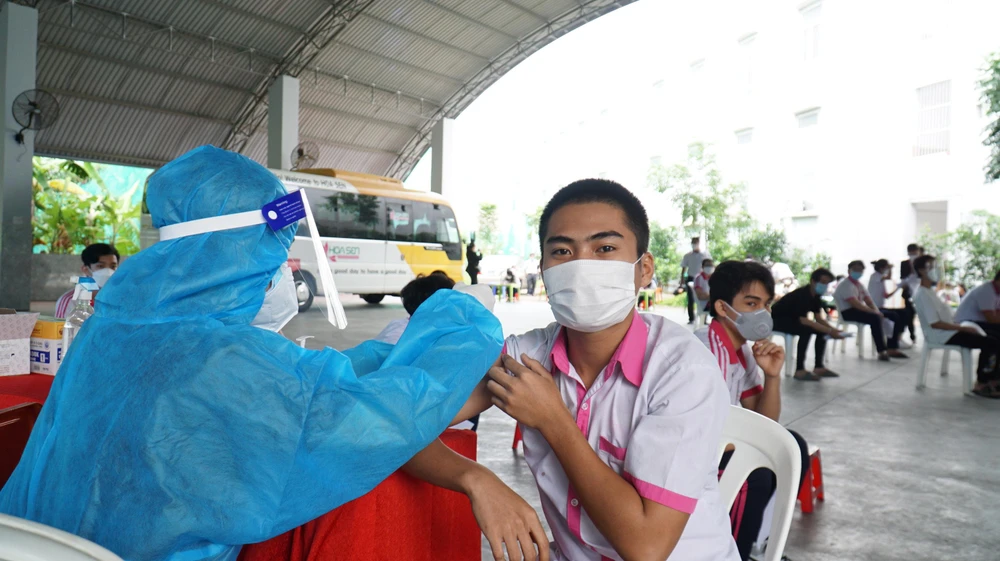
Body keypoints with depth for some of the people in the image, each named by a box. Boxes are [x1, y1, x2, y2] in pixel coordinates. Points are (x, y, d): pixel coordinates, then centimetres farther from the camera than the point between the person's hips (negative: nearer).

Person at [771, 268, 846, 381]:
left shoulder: (816, 296, 0)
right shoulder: (801, 295, -28)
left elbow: (819, 318, 2)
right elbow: (804, 321, -33)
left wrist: (833, 329, -16)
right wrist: (829, 331, -34)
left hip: (793, 320, 10)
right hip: (777, 320, -9)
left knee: (822, 330, -3)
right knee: (806, 330, -33)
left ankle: (818, 367, -1)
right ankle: (800, 370, -29)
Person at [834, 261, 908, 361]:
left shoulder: (860, 285, 16)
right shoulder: (846, 286, -13)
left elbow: (869, 301, 10)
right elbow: (856, 304, -23)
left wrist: (877, 311, -12)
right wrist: (874, 312, -24)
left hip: (860, 310, 10)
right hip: (849, 312, -10)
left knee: (894, 316, 0)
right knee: (875, 318, -35)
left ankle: (892, 348, -5)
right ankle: (882, 352, -31)